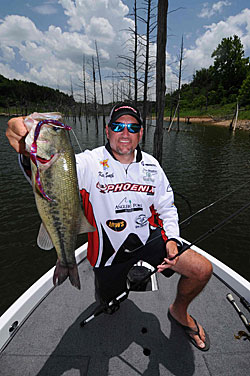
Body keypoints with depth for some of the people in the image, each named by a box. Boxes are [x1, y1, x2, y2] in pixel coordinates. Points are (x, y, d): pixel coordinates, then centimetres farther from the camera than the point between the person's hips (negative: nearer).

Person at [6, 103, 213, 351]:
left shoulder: (151, 165, -3)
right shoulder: (90, 163, -17)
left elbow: (166, 207, 4)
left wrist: (172, 238, -10)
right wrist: (30, 155, -58)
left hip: (150, 237, 2)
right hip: (109, 246, -1)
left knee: (202, 270, -11)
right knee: (108, 298, 21)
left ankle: (179, 311, 22)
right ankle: (122, 274, 57)